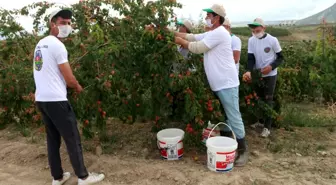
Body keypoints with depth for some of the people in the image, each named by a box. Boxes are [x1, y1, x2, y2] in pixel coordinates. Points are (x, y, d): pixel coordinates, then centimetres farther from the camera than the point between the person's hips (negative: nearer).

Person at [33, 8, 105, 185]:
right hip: (56, 100, -9)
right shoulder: (57, 45, -13)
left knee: (53, 139, 15)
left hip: (41, 99, 9)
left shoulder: (40, 44, 14)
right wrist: (79, 87, 6)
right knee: (73, 140, 1)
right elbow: (69, 79, -13)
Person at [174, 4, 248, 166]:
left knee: (233, 117, -4)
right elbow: (192, 37, 12)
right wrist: (173, 33, 4)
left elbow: (197, 48, -20)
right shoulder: (211, 34, 15)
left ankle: (242, 150, 7)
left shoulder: (219, 33, -18)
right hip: (217, 83, 10)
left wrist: (181, 41, -7)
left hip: (226, 83, -10)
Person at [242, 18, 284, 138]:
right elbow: (250, 58, -10)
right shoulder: (251, 40, -5)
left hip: (270, 75, -4)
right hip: (257, 74, 4)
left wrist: (271, 67, -24)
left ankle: (267, 127, 4)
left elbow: (280, 58, -6)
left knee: (268, 100, -3)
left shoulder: (272, 40, -13)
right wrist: (249, 71, -29)